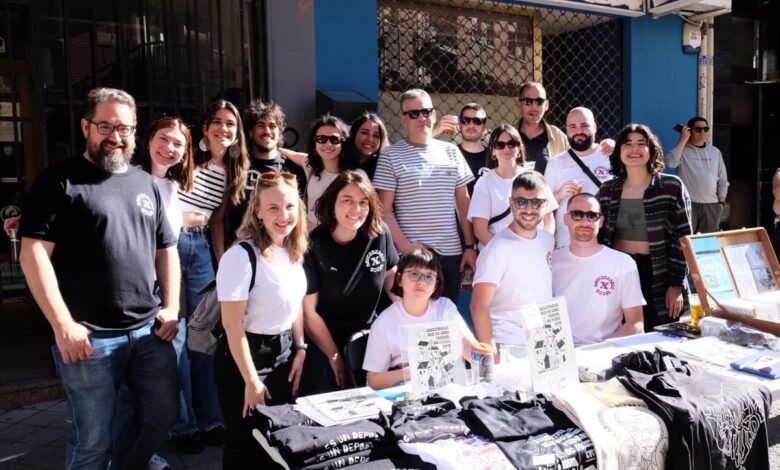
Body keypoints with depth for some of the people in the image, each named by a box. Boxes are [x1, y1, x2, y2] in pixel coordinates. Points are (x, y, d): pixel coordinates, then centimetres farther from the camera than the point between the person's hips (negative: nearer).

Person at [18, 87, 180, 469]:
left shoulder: (145, 183, 12)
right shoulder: (61, 180, -4)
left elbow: (166, 249, 16)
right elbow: (33, 254, -11)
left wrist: (171, 307, 5)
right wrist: (62, 325, -16)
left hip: (150, 330, 5)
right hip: (90, 336, -5)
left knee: (163, 416, 15)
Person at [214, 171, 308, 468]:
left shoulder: (294, 252, 0)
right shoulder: (242, 256, -23)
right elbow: (233, 326, -21)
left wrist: (300, 349, 7)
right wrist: (251, 381, -18)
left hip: (284, 355, 7)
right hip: (246, 357, -7)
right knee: (247, 443, 7)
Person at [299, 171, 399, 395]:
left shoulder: (380, 234, -11)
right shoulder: (313, 247, -20)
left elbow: (391, 279, 7)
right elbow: (309, 313, -14)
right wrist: (334, 357, -9)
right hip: (323, 345, -3)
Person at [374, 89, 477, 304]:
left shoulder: (451, 152, 10)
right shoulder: (391, 156, -2)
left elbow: (463, 202, 12)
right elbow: (384, 209, -5)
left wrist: (470, 246, 6)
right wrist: (405, 247, -12)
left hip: (451, 253, 4)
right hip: (411, 255, -3)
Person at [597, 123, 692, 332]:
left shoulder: (671, 187, -4)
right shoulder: (607, 190, 5)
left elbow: (682, 239, -5)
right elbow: (599, 237, 11)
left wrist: (676, 285, -9)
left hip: (657, 277, -2)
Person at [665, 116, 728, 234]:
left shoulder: (715, 151, 13)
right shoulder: (682, 149, 0)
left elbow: (723, 179, 16)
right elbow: (670, 162, -23)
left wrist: (721, 201, 8)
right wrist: (683, 140, -16)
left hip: (711, 205, 4)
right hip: (688, 204, -4)